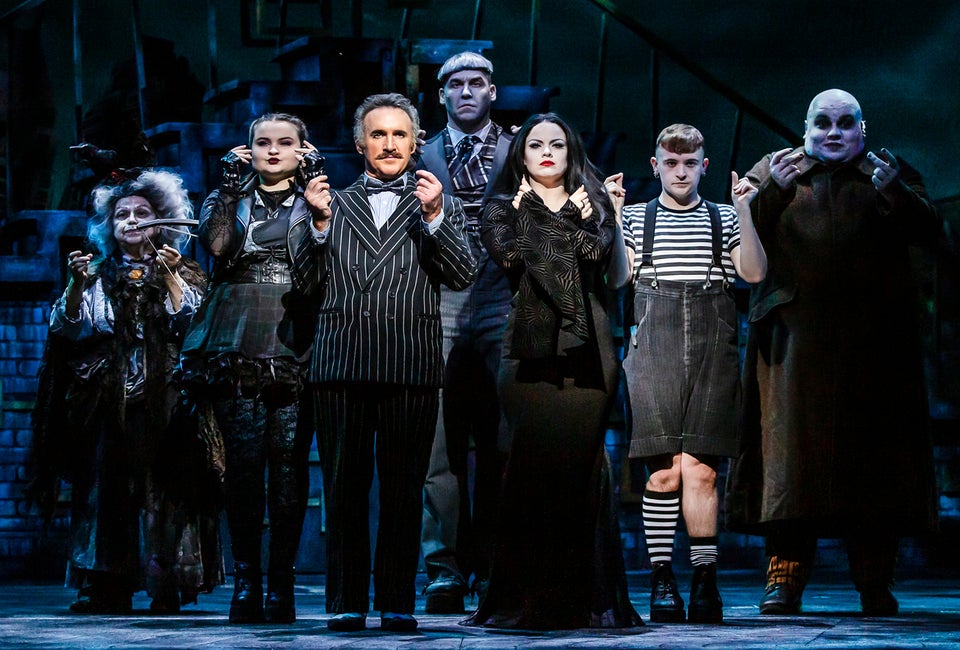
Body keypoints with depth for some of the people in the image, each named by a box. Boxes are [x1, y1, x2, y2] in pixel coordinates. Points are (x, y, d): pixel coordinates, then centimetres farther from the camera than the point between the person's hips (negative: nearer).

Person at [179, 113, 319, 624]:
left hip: (294, 348, -1)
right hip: (236, 348, 1)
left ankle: (281, 584, -1)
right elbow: (217, 245, -5)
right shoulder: (227, 198, 16)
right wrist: (231, 181, -3)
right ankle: (245, 583, -1)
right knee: (243, 461, -5)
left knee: (289, 463, -5)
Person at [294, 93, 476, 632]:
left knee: (404, 488, 2)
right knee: (344, 487, 3)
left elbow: (463, 276, -1)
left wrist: (434, 217, -13)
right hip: (342, 364, 1)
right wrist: (320, 223, -4)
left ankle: (398, 603, 7)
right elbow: (308, 283, 10)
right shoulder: (334, 203, 16)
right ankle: (346, 603, 8)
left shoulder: (441, 207, 12)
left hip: (412, 365, -1)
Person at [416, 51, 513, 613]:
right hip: (439, 312, 0)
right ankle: (445, 571, -3)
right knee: (442, 447, -5)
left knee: (500, 448, 0)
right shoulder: (421, 158, 15)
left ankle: (493, 568, 8)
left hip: (502, 312, 0)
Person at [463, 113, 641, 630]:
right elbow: (508, 252, -4)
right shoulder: (503, 208, 17)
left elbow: (600, 251, 0)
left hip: (587, 349, 1)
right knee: (534, 464, -9)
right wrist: (569, 221, 3)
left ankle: (587, 597, -2)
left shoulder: (592, 204, 21)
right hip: (531, 349, -1)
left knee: (582, 462, -5)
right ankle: (527, 599, -6)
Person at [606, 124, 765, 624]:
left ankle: (705, 580, -4)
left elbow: (754, 273, 2)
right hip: (655, 348, 0)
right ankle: (661, 578, -3)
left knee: (700, 469, -7)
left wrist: (744, 212, -7)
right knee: (663, 470, -8)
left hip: (712, 345, 0)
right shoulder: (636, 217, 16)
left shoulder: (724, 218, 17)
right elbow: (618, 277, 1)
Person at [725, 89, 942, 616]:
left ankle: (875, 582, 0)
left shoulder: (891, 173, 15)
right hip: (796, 337, 0)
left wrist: (893, 192, -15)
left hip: (871, 342, 0)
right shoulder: (773, 169, 15)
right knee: (792, 444, -9)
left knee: (872, 451, -4)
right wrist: (772, 191, -12)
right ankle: (784, 578, -11)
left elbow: (929, 232, 1)